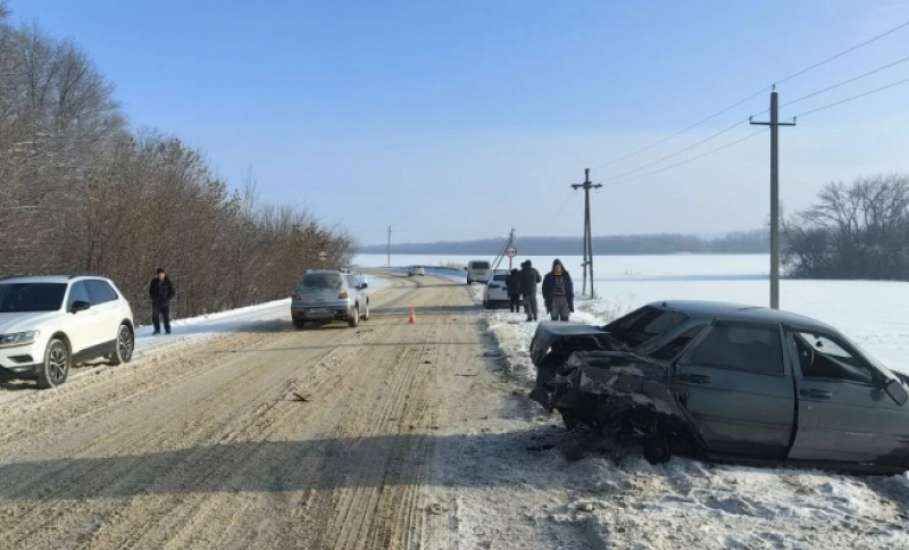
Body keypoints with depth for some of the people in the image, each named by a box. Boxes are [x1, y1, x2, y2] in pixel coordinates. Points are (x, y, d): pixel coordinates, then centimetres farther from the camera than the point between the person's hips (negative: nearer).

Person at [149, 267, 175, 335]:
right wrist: (154, 298, -5)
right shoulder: (154, 282, 4)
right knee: (155, 316, -4)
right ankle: (157, 330, 7)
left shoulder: (168, 282, 0)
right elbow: (150, 292, 11)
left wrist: (167, 299, -9)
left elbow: (172, 292, 3)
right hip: (156, 303, 2)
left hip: (165, 303, -2)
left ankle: (168, 330, 6)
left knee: (166, 317, -3)